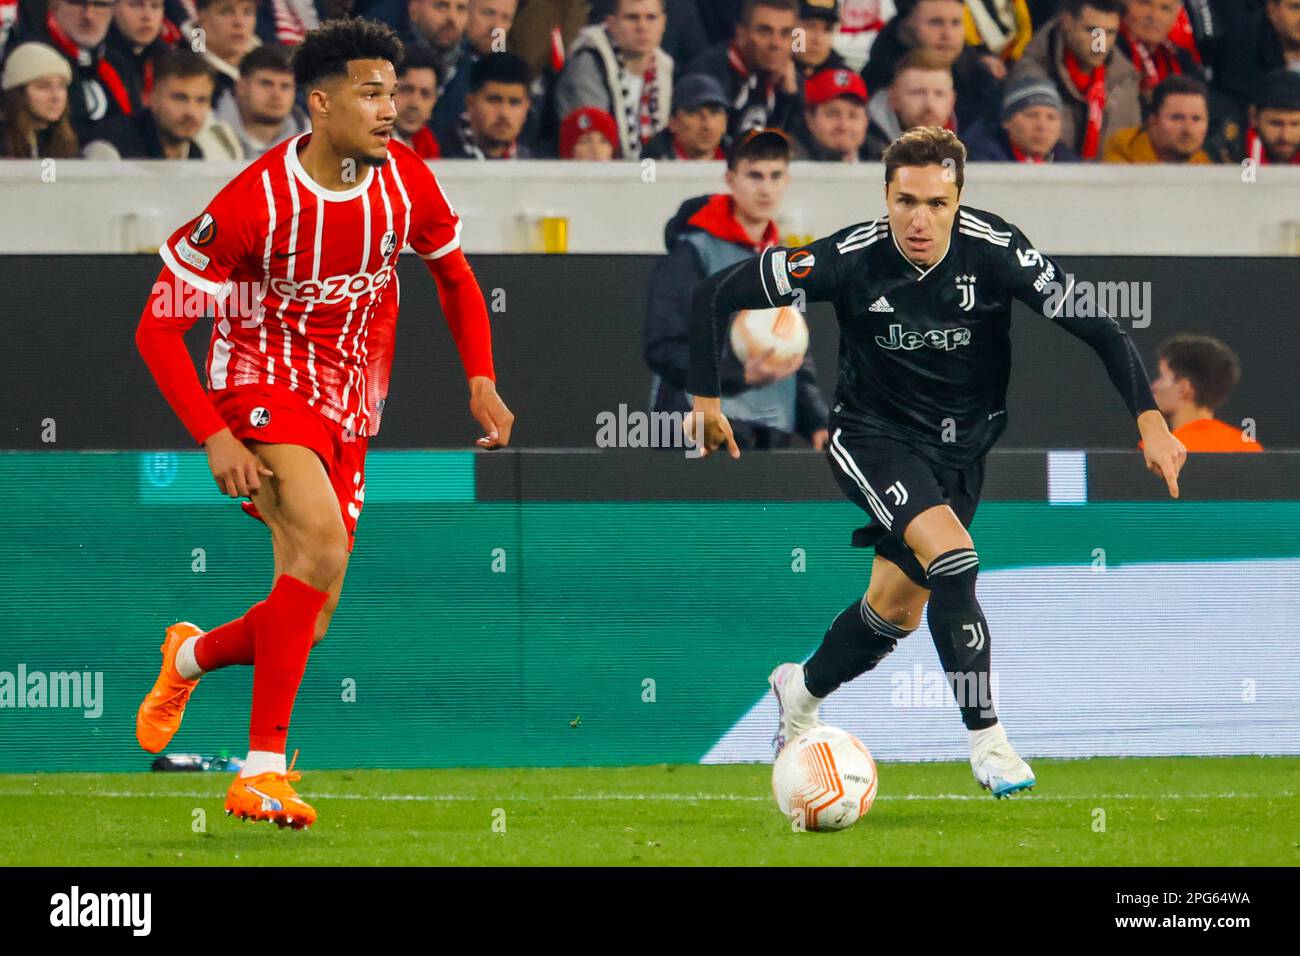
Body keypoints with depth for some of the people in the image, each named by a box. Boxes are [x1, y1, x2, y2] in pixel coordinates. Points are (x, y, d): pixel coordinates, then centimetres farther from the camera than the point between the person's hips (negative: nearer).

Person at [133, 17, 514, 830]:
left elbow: (455, 275, 18)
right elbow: (158, 328, -12)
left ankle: (193, 656, 38)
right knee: (325, 542, -31)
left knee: (306, 625, 2)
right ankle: (264, 768, -28)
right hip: (264, 387, -6)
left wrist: (482, 380, 4)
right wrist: (214, 437, -22)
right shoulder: (253, 202, -18)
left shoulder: (407, 181, -3)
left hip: (349, 417, 6)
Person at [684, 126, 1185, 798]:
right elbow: (715, 296, -15)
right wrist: (705, 401, -12)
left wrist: (1150, 420, -27)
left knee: (899, 610, 12)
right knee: (953, 559, -27)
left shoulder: (995, 251, -22)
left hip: (961, 445, 3)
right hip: (872, 435, -3)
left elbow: (1096, 325, -17)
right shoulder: (850, 259, -25)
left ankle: (803, 691, 42)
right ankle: (986, 741, -18)